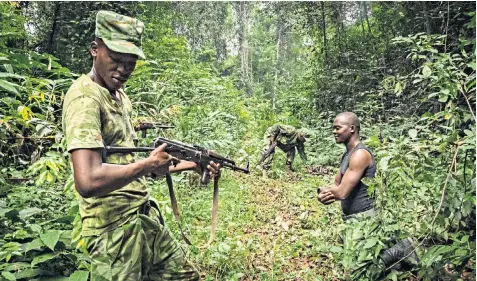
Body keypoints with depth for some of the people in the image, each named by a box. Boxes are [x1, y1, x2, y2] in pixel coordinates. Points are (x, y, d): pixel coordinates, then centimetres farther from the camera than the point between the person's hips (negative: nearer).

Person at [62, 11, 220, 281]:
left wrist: (188, 164, 9)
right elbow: (88, 182, -31)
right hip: (115, 229, -9)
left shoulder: (119, 94, 11)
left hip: (147, 216, 9)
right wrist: (148, 164, -18)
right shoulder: (85, 98, -18)